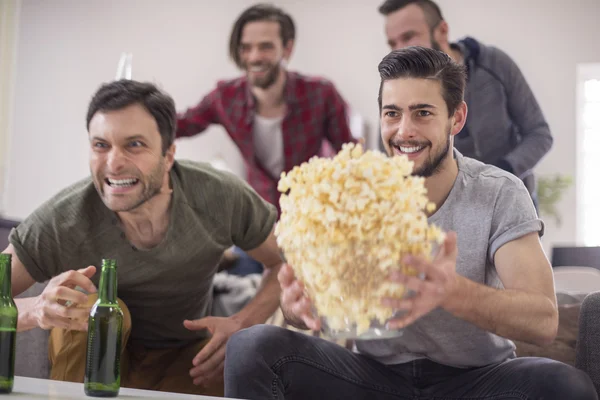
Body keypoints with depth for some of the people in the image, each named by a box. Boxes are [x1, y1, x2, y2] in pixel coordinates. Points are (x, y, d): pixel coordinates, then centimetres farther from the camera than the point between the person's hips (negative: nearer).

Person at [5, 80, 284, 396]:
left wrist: (244, 324, -26)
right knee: (92, 308, -32)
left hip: (187, 358, 1)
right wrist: (36, 309, -48)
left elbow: (287, 263, -8)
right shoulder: (63, 221, -26)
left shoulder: (221, 197, -23)